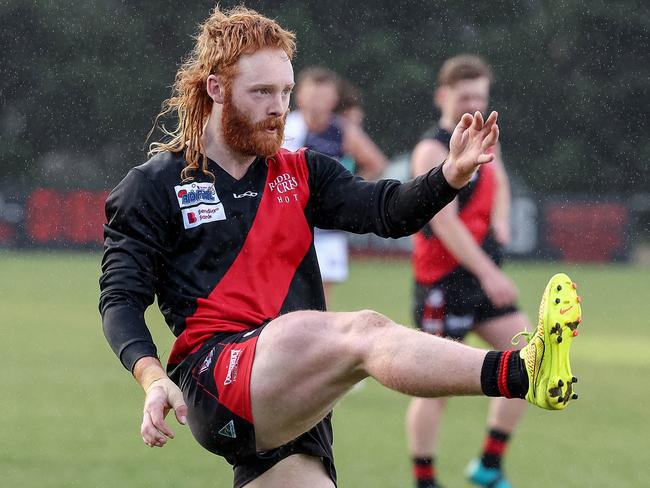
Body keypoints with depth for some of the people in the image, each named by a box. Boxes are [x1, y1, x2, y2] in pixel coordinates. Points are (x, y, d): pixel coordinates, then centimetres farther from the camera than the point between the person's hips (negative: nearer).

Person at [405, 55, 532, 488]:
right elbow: (445, 223, -21)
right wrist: (488, 274, -26)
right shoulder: (433, 150, -13)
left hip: (484, 275, 8)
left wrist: (500, 221, 7)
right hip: (443, 278, -8)